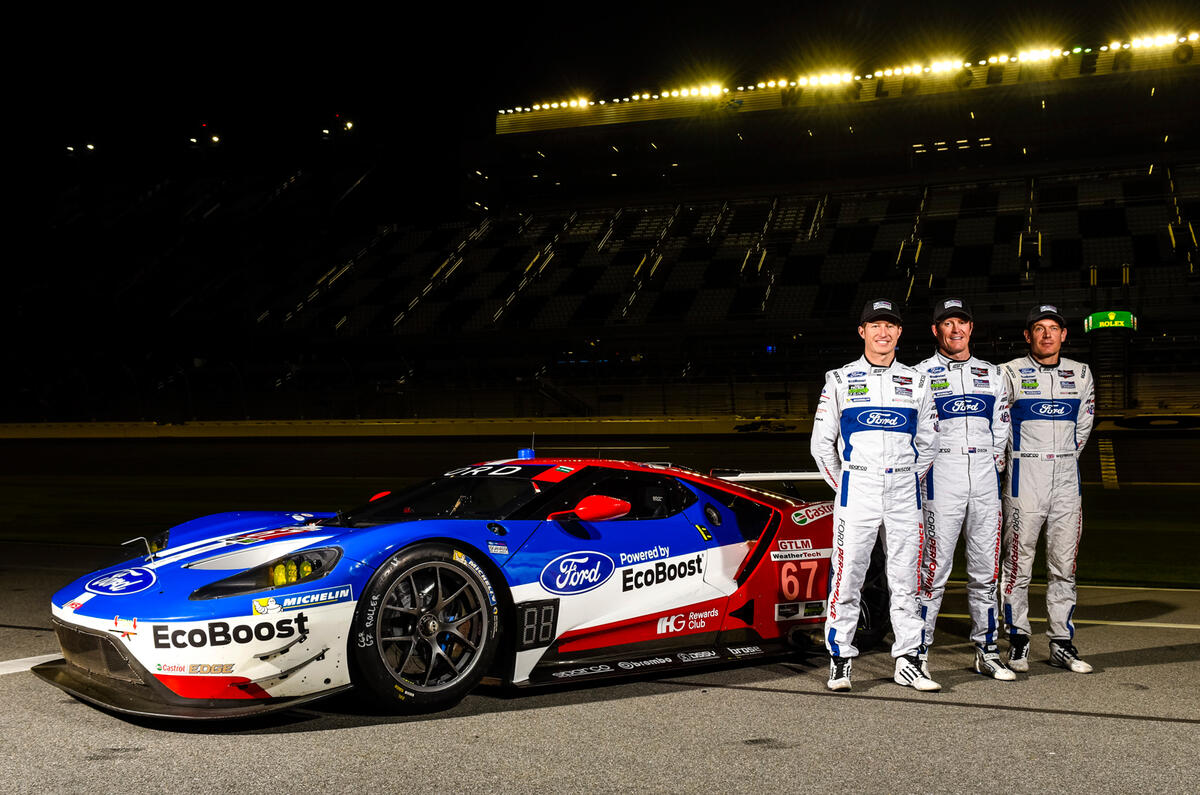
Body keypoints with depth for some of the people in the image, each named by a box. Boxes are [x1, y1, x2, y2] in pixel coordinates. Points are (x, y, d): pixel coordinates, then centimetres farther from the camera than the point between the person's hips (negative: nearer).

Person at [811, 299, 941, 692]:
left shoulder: (916, 383, 12)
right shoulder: (840, 380, 5)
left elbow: (928, 442, 16)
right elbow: (822, 442, 6)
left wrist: (910, 481, 9)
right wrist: (843, 486, 4)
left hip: (904, 492, 2)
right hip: (856, 490, -2)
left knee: (905, 579, 5)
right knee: (847, 576, -3)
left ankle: (907, 662, 13)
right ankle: (840, 660, 7)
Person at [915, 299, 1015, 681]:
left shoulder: (992, 374, 16)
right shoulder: (921, 374, 3)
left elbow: (1001, 427, 19)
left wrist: (996, 462, 8)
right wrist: (922, 471, -5)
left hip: (985, 477, 4)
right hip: (941, 475, -4)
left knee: (985, 570, 8)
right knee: (935, 567, -6)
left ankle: (987, 652, 17)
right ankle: (919, 652, 2)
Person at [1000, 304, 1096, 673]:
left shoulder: (1081, 374, 9)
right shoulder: (1011, 373, -4)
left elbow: (1083, 425, 19)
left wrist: (1064, 458, 13)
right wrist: (1025, 458, 6)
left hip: (1067, 479, 4)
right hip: (1024, 478, -4)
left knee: (1064, 565, 7)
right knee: (1018, 563, 0)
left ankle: (1062, 643, 15)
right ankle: (1018, 639, 11)